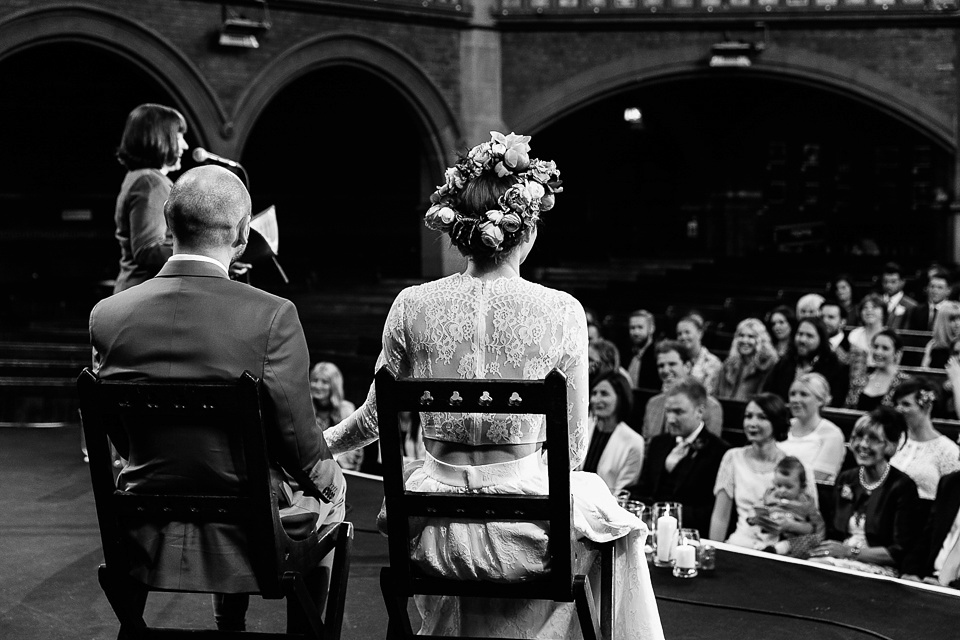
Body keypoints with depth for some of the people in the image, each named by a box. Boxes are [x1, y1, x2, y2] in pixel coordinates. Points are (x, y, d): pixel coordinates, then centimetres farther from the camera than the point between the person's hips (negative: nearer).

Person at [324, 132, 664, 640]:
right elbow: (573, 448, -4)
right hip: (525, 529, -2)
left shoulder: (412, 306, -6)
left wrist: (321, 444, 26)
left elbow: (374, 421, 6)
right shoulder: (562, 312, -10)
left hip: (436, 531, 2)